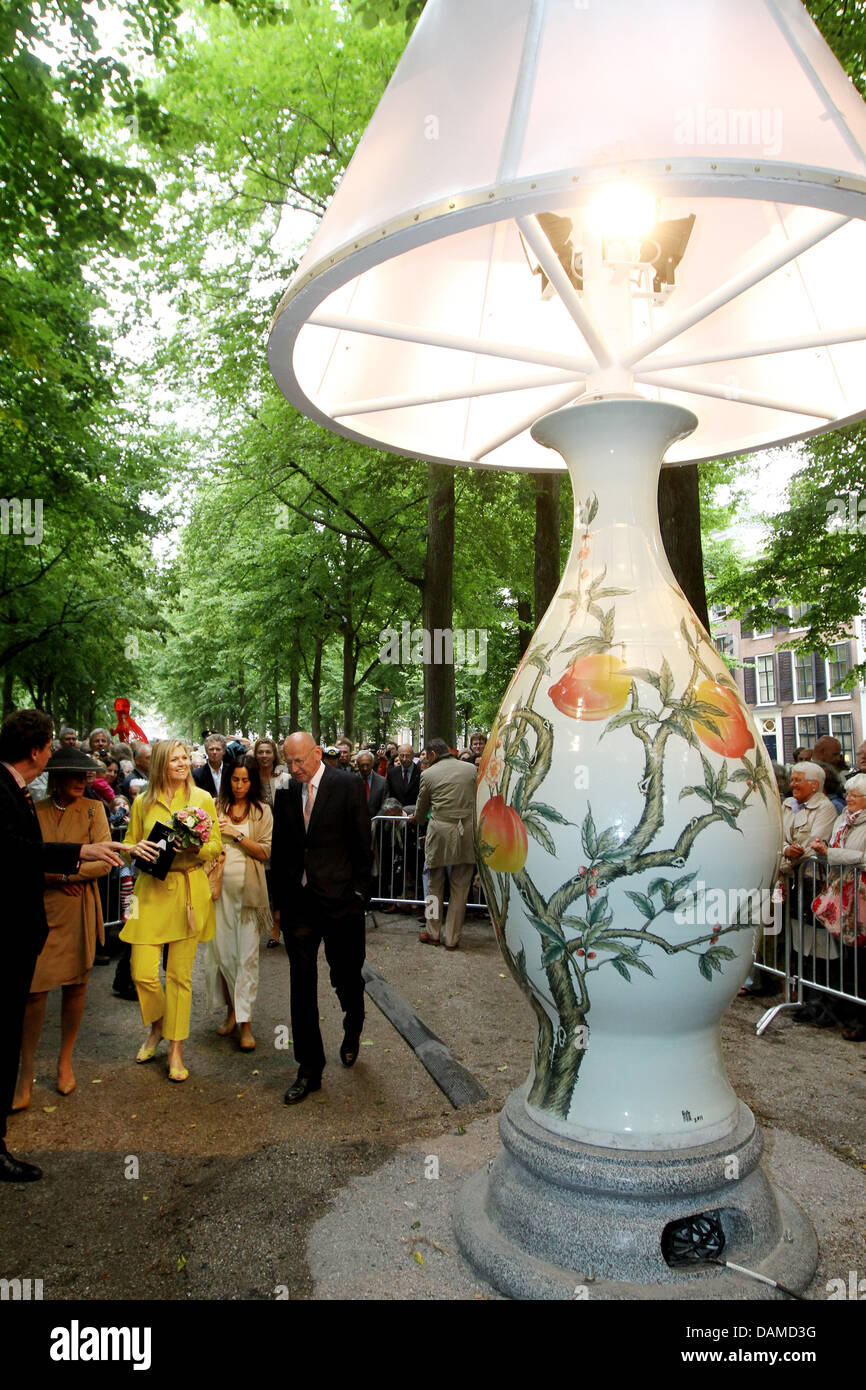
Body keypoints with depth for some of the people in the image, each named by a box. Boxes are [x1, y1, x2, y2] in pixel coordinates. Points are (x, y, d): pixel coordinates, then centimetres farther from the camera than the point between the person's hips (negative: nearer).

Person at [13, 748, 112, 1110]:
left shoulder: (93, 809, 1)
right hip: (38, 910, 0)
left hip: (78, 913, 0)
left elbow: (104, 862, -7)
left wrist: (61, 873, -12)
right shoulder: (33, 811, 4)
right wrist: (56, 876, -13)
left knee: (75, 986, 9)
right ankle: (26, 1073, 8)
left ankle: (65, 1060, 27)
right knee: (35, 989, -4)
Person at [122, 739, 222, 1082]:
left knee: (180, 975, 4)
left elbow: (216, 845, 6)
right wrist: (138, 849, -8)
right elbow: (129, 842, 14)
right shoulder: (142, 802, 7)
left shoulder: (202, 799, 4)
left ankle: (176, 1049, 20)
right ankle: (156, 1027, 26)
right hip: (151, 890, 1)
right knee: (143, 973, -5)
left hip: (189, 892, -1)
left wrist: (195, 847, -15)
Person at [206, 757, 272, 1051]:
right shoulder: (216, 808, 8)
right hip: (220, 885, 2)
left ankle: (245, 1021, 4)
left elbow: (265, 852, -3)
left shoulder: (262, 811, 2)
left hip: (248, 887, -2)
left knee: (247, 952, -3)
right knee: (221, 950, 5)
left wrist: (237, 834, -12)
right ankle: (232, 1008, 23)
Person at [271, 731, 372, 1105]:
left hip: (339, 900, -3)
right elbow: (279, 851, 11)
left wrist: (358, 893, -5)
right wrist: (279, 903, 10)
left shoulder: (347, 787, -7)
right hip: (298, 902, 3)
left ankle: (352, 1031, 42)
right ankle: (309, 1069, 16)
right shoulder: (285, 794, 5)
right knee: (302, 983, 5)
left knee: (346, 977, 11)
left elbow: (362, 845, -4)